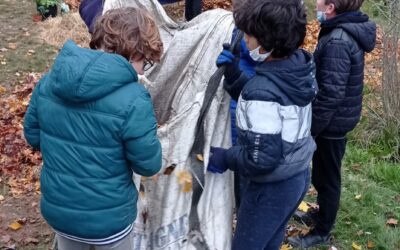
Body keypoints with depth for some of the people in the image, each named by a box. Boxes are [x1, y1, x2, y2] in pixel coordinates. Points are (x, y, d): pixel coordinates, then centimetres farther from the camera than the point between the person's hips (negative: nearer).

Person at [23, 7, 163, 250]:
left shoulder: (49, 81, -8)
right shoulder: (132, 99, -27)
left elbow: (33, 135, 4)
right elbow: (148, 164, -18)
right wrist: (145, 136, 1)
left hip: (56, 209, 5)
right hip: (108, 218, -4)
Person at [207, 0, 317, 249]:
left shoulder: (263, 90, -31)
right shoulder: (299, 66, -6)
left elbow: (262, 159, -28)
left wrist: (223, 158, -13)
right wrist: (232, 71, -3)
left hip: (272, 187, -8)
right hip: (299, 176, 8)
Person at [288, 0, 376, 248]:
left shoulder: (337, 41, -26)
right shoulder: (347, 31, 5)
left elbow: (331, 94, -28)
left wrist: (307, 129, -20)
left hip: (332, 122, -9)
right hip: (336, 119, 9)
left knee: (326, 177, 7)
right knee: (323, 173, 24)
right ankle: (322, 214, 43)